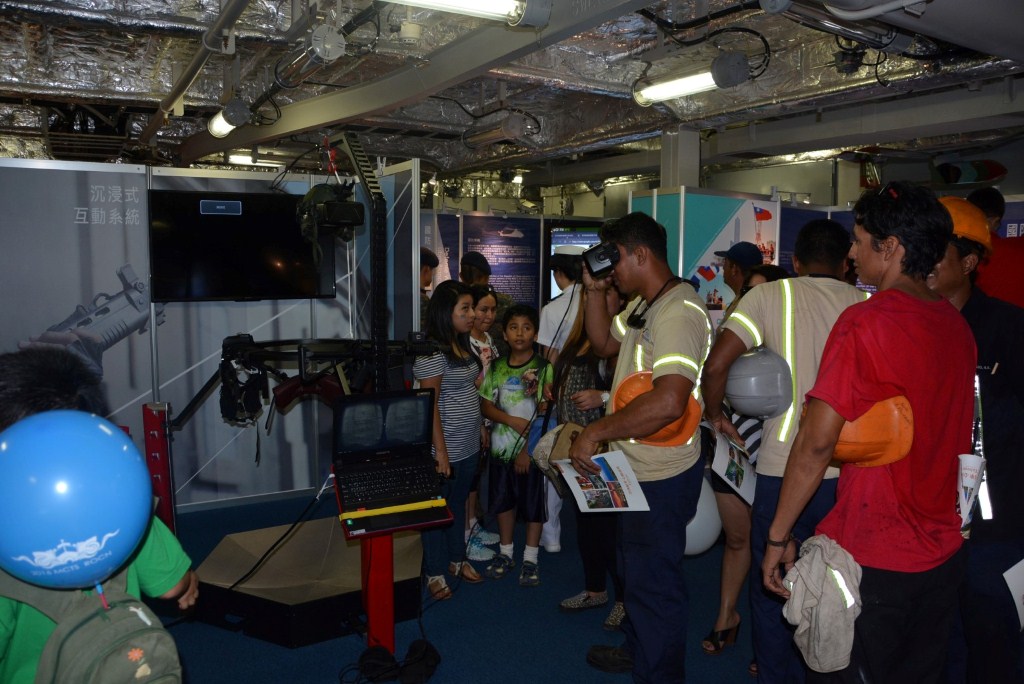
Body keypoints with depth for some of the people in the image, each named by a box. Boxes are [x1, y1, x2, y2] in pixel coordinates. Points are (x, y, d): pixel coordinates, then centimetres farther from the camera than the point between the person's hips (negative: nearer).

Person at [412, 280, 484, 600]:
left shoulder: (461, 345, 9)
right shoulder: (431, 352, -20)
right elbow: (430, 405, -21)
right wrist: (440, 451, -20)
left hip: (468, 447, 9)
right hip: (446, 448, -8)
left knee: (459, 504, 21)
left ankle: (457, 559, 37)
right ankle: (435, 573, 21)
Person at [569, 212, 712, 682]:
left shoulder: (678, 311, -25)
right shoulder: (643, 306, 9)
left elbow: (668, 402, -36)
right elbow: (604, 344, 21)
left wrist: (594, 432, -27)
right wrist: (595, 291, 6)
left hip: (660, 477, -11)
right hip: (637, 469, 11)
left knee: (653, 584, 6)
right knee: (635, 570, 27)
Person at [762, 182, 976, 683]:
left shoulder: (865, 322, -18)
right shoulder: (957, 326, 4)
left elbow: (817, 441, -21)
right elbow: (944, 431, 14)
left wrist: (778, 536, -13)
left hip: (871, 558, -7)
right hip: (943, 552, 7)